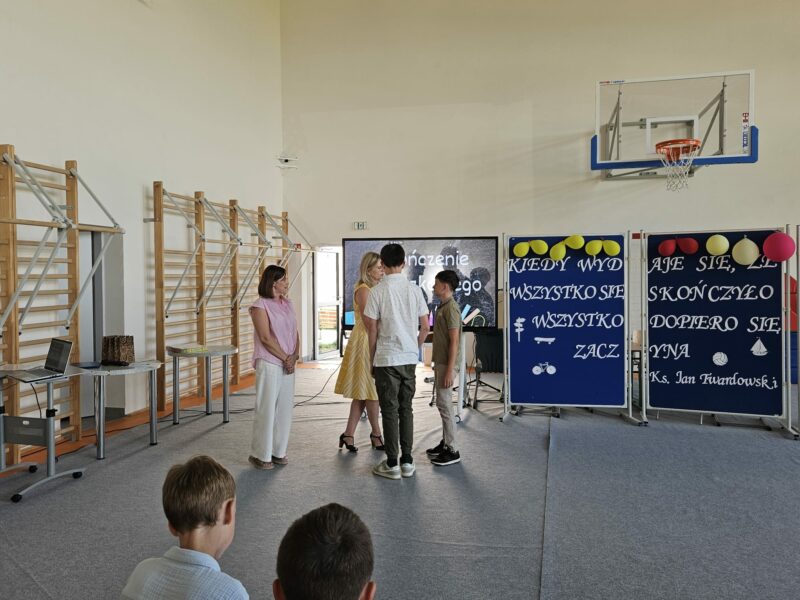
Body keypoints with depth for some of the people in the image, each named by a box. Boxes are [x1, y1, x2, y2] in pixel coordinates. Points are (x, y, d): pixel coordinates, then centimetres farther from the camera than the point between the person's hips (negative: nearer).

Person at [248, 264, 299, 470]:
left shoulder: (287, 303, 12)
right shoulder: (260, 306, -9)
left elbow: (295, 331, 11)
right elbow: (266, 338, -14)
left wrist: (295, 356, -4)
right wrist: (286, 358, -12)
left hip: (288, 364, 7)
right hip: (269, 364, -7)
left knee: (285, 408, 10)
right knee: (267, 409, -1)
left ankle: (278, 451, 21)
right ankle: (260, 454, 11)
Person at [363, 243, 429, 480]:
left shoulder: (378, 291, -10)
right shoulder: (414, 290, 2)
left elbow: (372, 328, -7)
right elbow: (425, 327, 4)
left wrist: (372, 355, 7)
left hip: (386, 358, -4)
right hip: (410, 358, 4)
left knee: (390, 410, 4)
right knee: (406, 409, 13)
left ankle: (392, 464, 9)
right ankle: (407, 462, 17)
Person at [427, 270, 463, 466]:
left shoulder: (451, 308, -16)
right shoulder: (442, 306, 14)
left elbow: (454, 341, -19)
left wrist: (449, 370, -22)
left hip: (447, 364, -10)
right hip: (440, 362, 10)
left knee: (444, 404, -7)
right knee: (443, 403, 14)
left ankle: (452, 451, -1)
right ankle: (445, 443, 23)